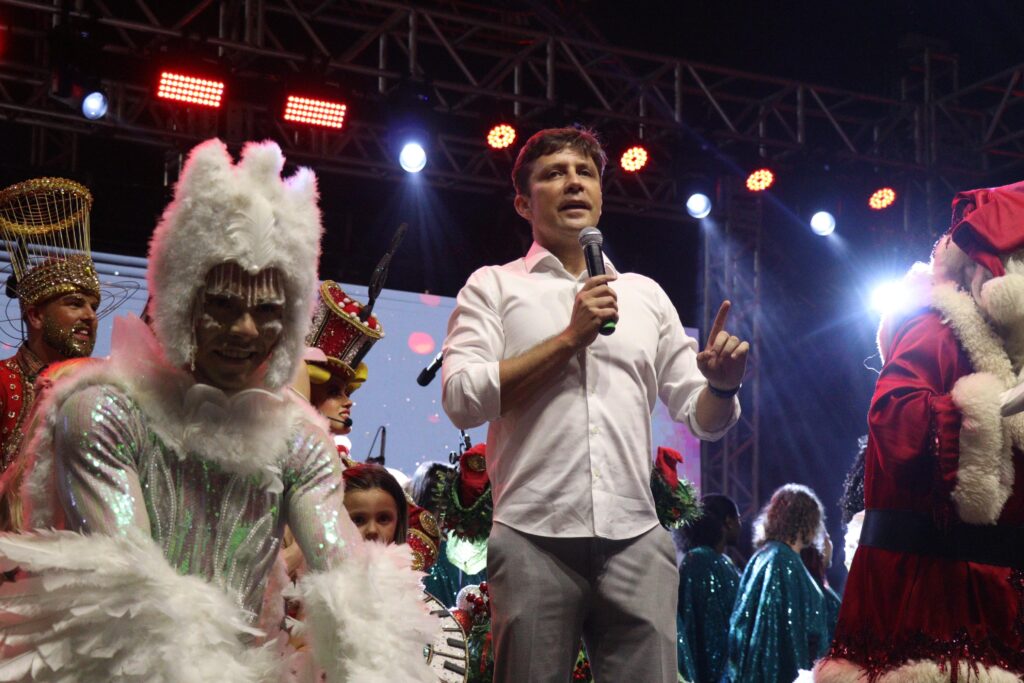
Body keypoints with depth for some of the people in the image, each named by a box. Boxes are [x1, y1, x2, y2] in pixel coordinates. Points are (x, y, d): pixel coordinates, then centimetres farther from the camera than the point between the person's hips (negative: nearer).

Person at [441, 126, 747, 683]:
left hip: (635, 539, 2)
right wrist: (570, 338, -6)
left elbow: (703, 418, 18)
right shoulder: (494, 286, 10)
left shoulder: (645, 294, 20)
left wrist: (722, 386, -5)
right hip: (534, 538, -2)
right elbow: (462, 400, -5)